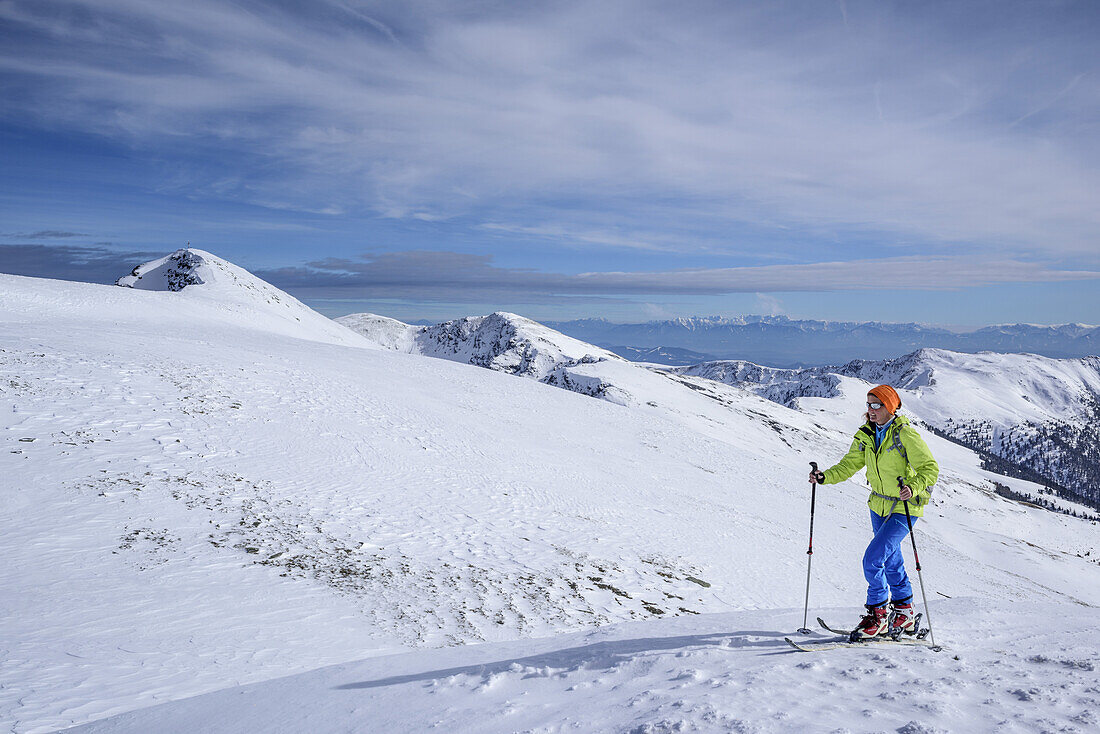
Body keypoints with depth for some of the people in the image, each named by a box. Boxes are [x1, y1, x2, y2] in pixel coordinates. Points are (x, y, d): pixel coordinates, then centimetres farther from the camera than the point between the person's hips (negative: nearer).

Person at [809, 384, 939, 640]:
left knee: (873, 559, -15)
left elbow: (930, 468, -18)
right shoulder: (866, 435, 1)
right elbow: (850, 465, 7)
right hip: (879, 505, 7)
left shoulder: (905, 434, -19)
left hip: (904, 508, -7)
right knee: (891, 561, 18)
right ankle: (904, 615, 34)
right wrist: (825, 477, -8)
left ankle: (877, 615, 1)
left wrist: (913, 487, -36)